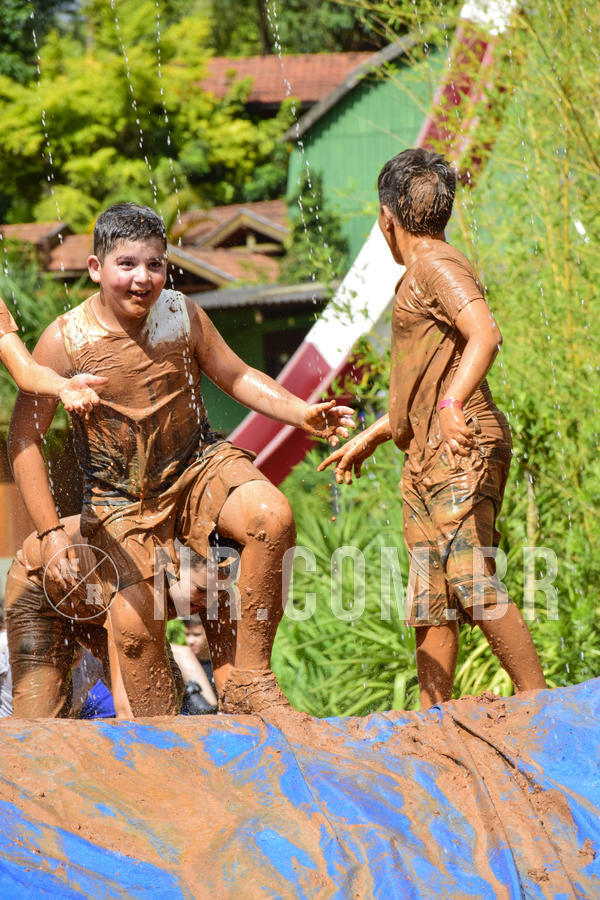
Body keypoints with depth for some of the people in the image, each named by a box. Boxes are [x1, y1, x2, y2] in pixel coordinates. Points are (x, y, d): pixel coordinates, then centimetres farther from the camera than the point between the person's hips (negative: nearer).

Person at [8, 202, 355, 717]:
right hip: (121, 501, -2)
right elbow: (25, 439, -10)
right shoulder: (65, 341, -14)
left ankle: (247, 680, -15)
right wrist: (51, 533, -16)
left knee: (271, 516, -28)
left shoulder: (181, 315, -6)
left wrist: (302, 414, -11)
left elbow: (237, 377, 7)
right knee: (135, 622, -21)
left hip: (198, 467, 2)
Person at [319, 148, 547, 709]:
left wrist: (452, 403, -37)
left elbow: (485, 335, -24)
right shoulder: (420, 276, 25)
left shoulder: (438, 265, -6)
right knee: (429, 599, 8)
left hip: (462, 451, -10)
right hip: (426, 459, 10)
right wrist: (368, 438, 37)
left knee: (470, 579, -19)